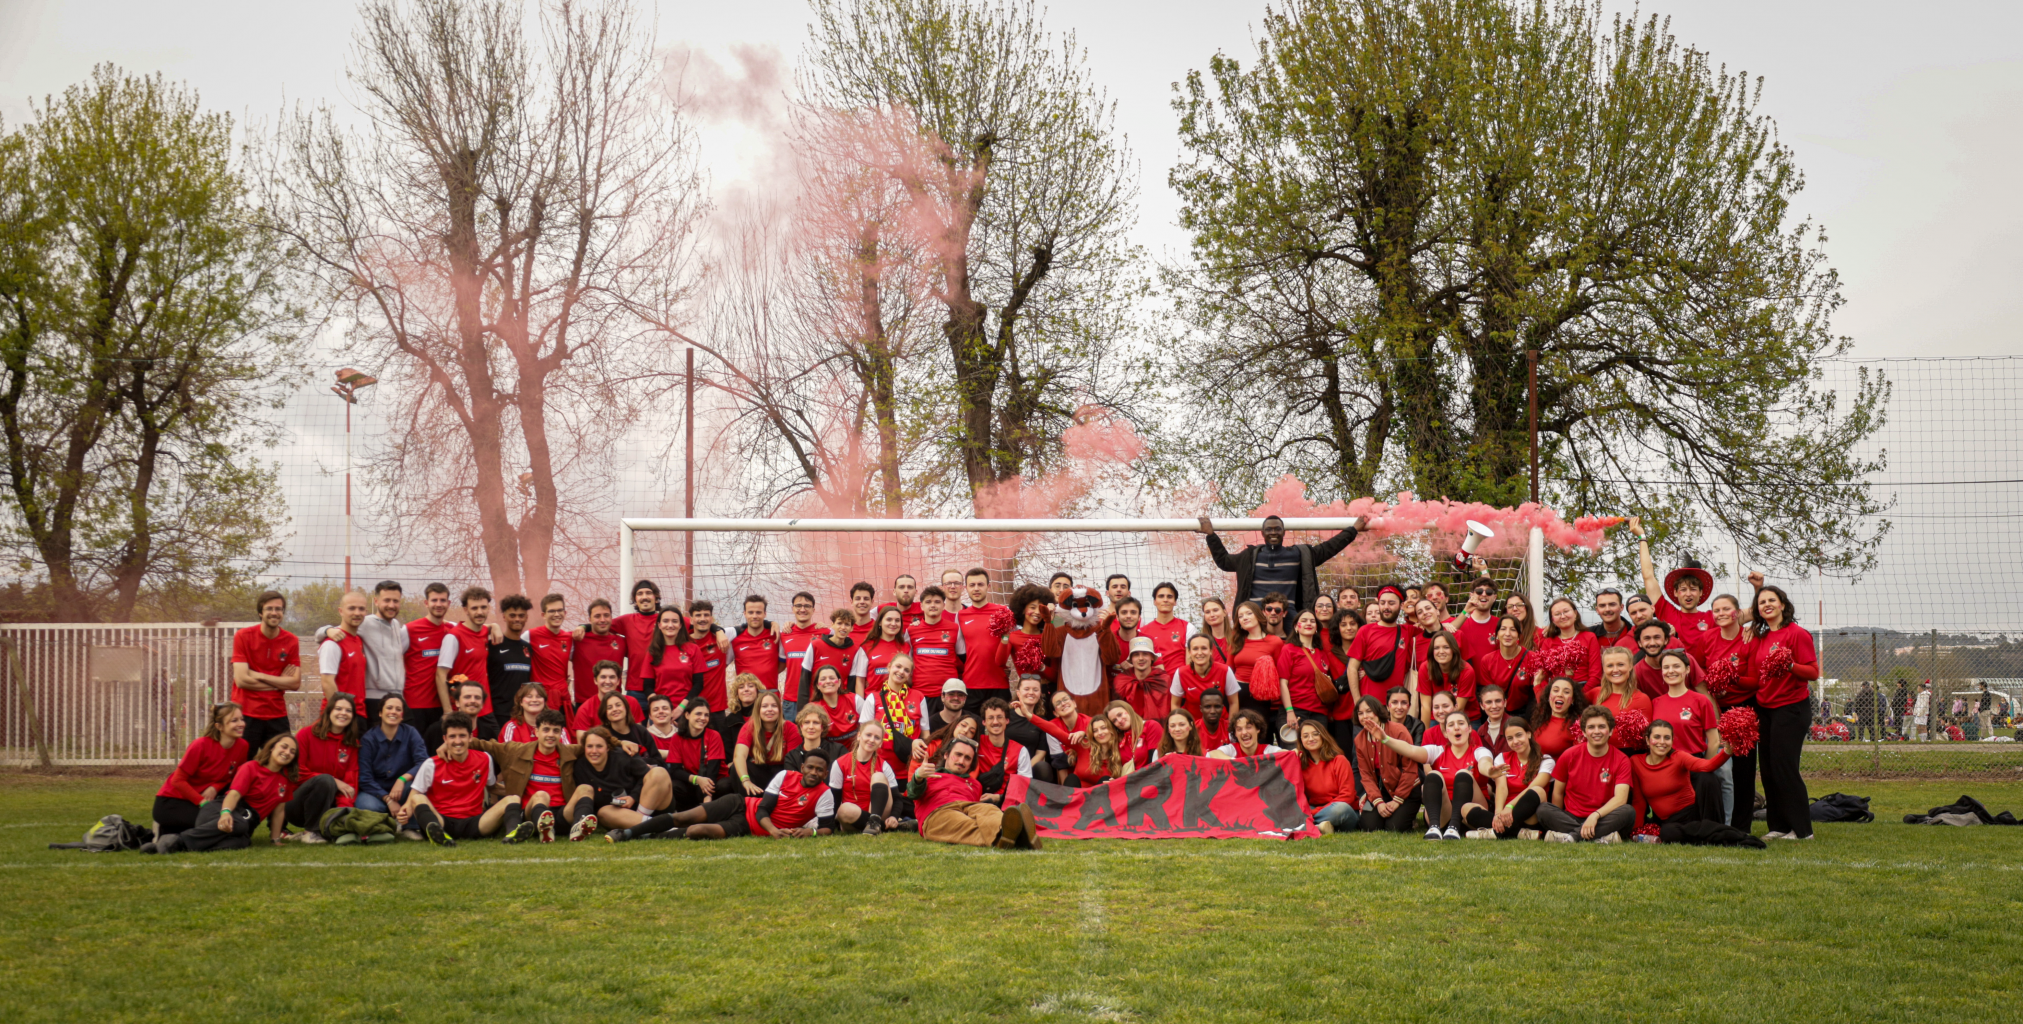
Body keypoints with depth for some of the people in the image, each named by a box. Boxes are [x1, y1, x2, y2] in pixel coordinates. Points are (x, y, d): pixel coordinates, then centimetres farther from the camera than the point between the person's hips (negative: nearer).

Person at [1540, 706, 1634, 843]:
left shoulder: (1621, 760, -2)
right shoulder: (1570, 756, 3)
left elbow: (1620, 798, -15)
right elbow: (1557, 793, 9)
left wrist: (1595, 816, -30)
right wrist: (1558, 819, -3)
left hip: (1603, 820, -1)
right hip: (1572, 819, 1)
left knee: (1628, 811, -32)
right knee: (1543, 809, -27)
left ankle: (1571, 836, -36)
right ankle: (1600, 838, -39)